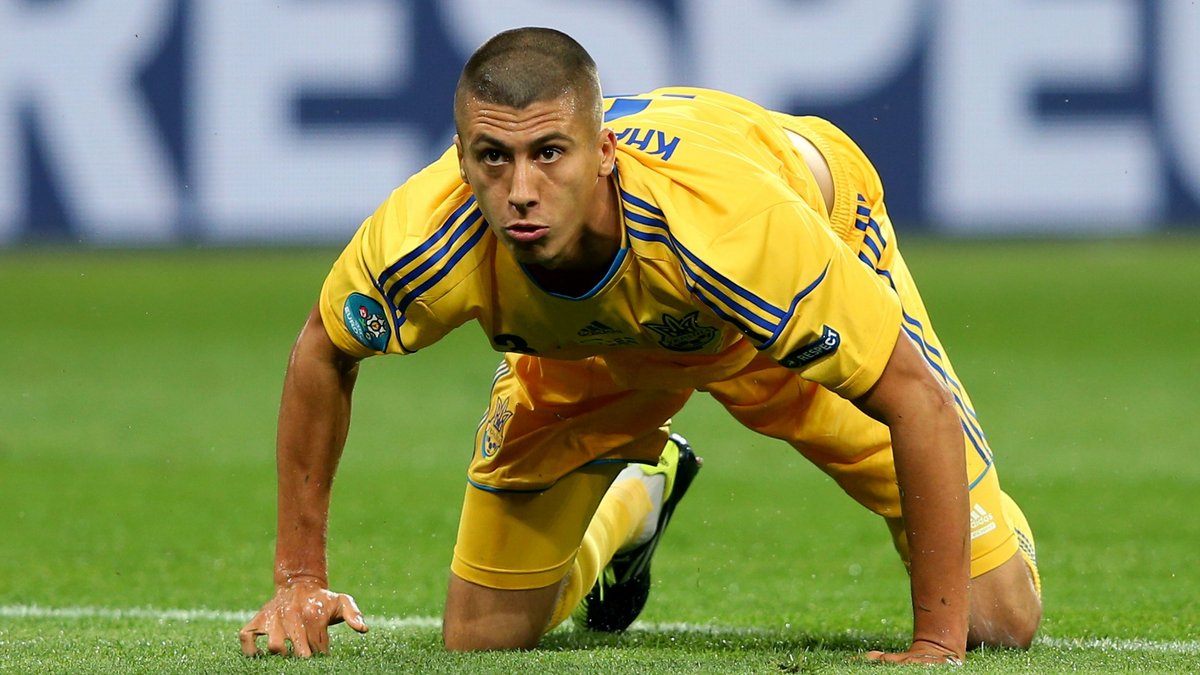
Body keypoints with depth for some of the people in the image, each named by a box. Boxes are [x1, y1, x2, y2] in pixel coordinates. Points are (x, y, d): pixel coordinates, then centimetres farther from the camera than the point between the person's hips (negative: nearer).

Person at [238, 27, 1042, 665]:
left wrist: (938, 644, -39)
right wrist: (299, 578, -12)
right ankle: (635, 499, 34)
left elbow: (919, 400, -39)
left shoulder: (734, 227, -48)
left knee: (1000, 614, -8)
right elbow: (321, 356, -13)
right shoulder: (429, 238, -38)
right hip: (591, 347, 3)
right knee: (484, 635, 1)